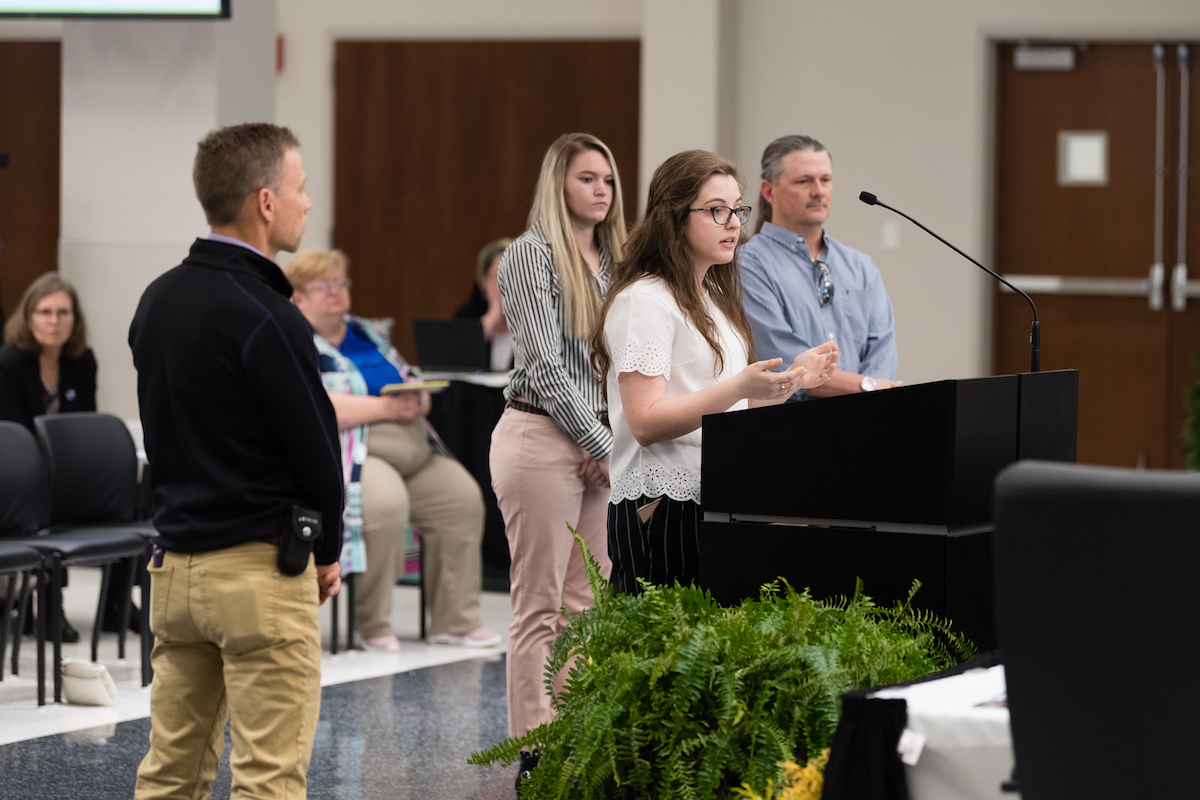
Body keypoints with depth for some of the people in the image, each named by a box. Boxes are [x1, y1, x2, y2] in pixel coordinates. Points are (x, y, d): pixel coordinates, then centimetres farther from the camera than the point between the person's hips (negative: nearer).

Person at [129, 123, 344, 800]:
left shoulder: (158, 300, 8)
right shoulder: (266, 318, -16)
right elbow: (316, 448, -11)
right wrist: (328, 551, 6)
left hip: (175, 563, 8)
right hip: (260, 569, -8)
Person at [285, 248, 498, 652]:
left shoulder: (365, 333, 22)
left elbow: (410, 382, 24)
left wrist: (417, 401, -1)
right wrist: (383, 408, -19)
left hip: (413, 448, 8)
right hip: (350, 451, -8)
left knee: (462, 497, -12)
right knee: (384, 502, -35)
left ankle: (454, 620, -7)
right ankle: (372, 624, -20)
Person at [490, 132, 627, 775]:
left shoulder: (612, 261, 15)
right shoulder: (532, 254, -7)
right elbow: (545, 367, -12)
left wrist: (613, 443, 0)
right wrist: (606, 447, -10)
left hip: (597, 441, 7)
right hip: (541, 436, -7)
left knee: (587, 603, 7)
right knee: (540, 606, -5)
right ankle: (537, 754, -4)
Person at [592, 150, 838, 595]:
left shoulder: (713, 299, 21)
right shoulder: (643, 300, -9)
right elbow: (646, 423, -18)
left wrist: (793, 379, 12)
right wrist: (740, 388, -26)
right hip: (663, 504, -9)